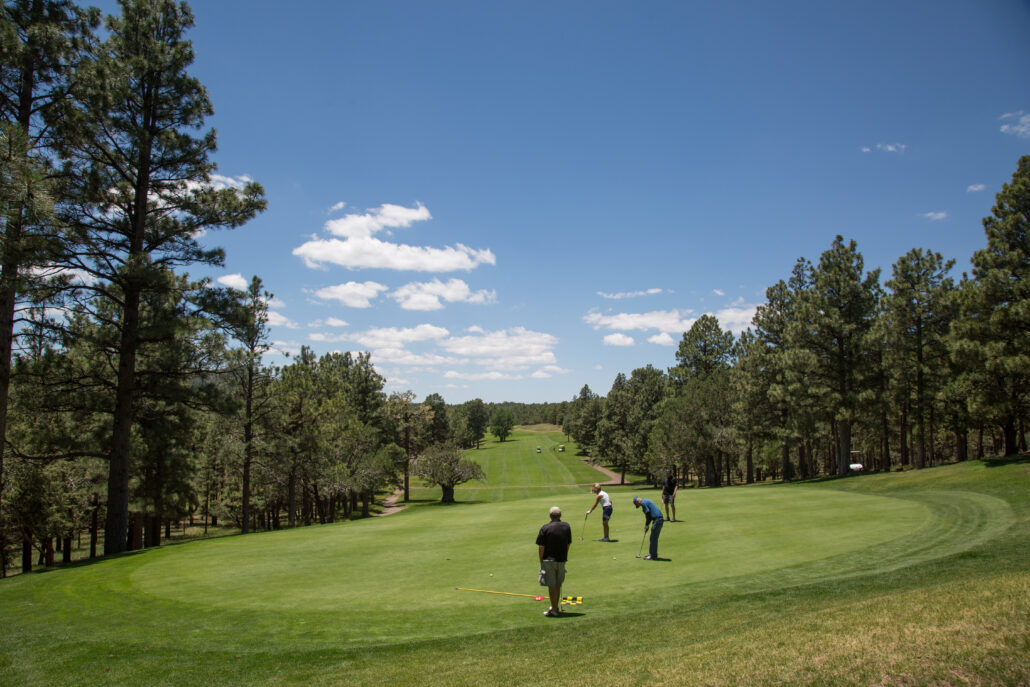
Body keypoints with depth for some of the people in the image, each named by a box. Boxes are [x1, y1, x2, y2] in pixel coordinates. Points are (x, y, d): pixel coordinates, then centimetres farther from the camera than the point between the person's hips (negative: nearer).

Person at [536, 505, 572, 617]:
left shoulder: (545, 528, -11)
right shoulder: (566, 527, 0)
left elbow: (541, 547, -11)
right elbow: (569, 544, 7)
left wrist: (541, 561, -2)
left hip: (548, 560, -4)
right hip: (562, 560, 4)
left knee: (551, 586, 2)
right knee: (558, 585, 18)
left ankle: (554, 610, 5)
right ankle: (557, 607, 28)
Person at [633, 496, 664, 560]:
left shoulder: (643, 502, -9)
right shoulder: (646, 501, 22)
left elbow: (648, 515, -13)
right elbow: (648, 515, 24)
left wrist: (646, 526, -3)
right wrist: (646, 526, 20)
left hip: (657, 520, -10)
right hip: (659, 519, 10)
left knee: (653, 539, -3)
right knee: (654, 538, 16)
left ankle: (653, 556, 2)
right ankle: (653, 554, 23)